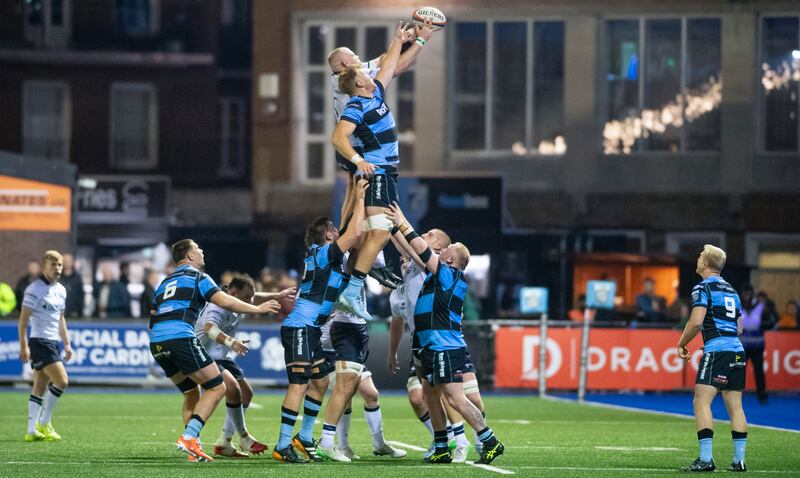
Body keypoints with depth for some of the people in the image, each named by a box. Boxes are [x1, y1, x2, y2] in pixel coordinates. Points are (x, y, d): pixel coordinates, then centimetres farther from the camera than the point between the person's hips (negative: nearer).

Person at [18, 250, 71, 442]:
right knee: (61, 381, -15)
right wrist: (23, 346, -18)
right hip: (40, 342, -8)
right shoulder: (34, 289, -11)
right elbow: (23, 318, -13)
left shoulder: (61, 290, 14)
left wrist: (66, 343, 21)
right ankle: (44, 423, -4)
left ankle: (32, 431, 7)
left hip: (54, 343, 8)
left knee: (40, 387, 7)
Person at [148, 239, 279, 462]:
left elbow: (153, 316, 24)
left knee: (191, 393, 19)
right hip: (181, 338, -8)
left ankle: (193, 449, 8)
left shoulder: (165, 282, 27)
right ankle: (189, 437, -14)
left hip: (156, 343, 8)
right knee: (216, 387, 0)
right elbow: (225, 302, -5)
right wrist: (257, 309, 5)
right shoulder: (197, 277, 6)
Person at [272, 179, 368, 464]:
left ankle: (304, 438, 20)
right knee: (300, 385, -13)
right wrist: (360, 199, -10)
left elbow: (351, 231, 26)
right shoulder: (324, 253, -11)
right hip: (300, 329, -10)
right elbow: (354, 233, -20)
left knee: (320, 382, 14)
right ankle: (283, 446, -16)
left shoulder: (319, 253, 15)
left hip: (309, 330, 10)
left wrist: (356, 195, 20)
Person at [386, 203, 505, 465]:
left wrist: (403, 225, -8)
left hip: (447, 349, -11)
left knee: (455, 398, -13)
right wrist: (399, 225, 23)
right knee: (430, 395, 15)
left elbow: (424, 253, -14)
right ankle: (442, 450, 20)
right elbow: (418, 254, 25)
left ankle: (490, 442, -11)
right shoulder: (438, 276, 15)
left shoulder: (449, 275, -10)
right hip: (433, 348, 11)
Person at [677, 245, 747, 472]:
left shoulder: (703, 288, -3)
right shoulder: (731, 290, 21)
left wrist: (681, 344, -1)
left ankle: (705, 459, -18)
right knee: (735, 406, 8)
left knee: (702, 402, -9)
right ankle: (739, 460, 6)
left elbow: (696, 321, -15)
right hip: (737, 351, 8)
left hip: (717, 350, -8)